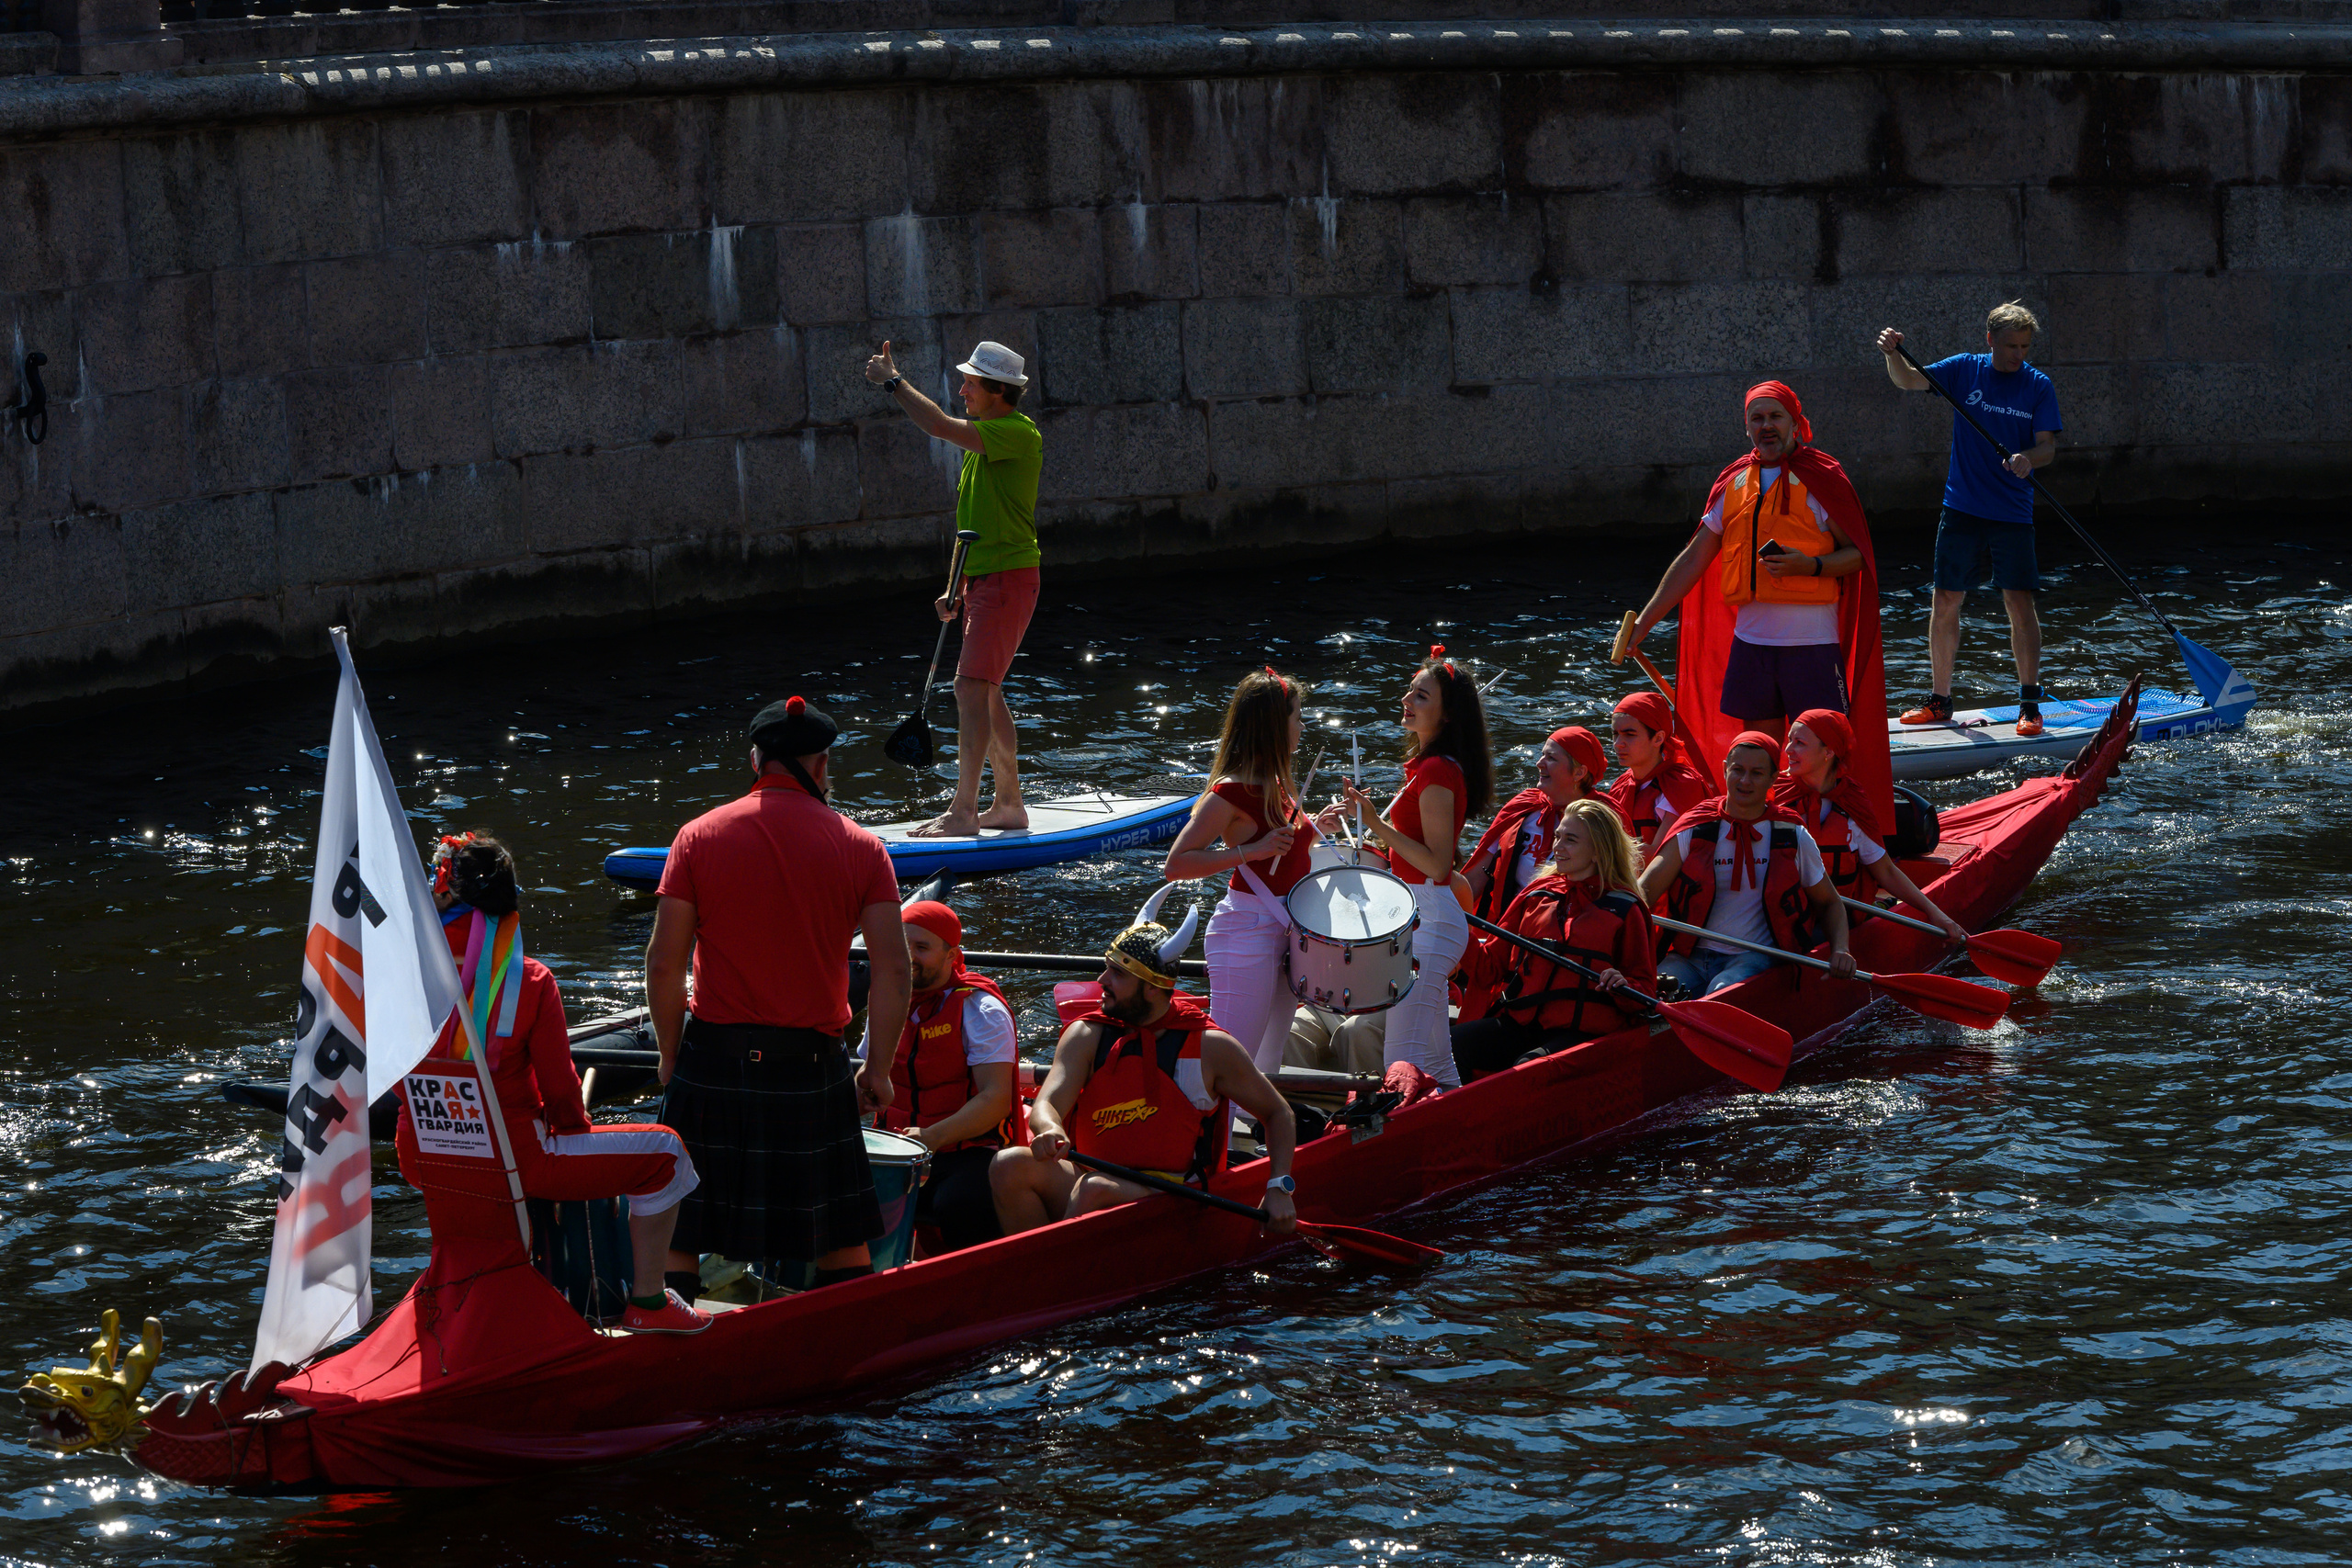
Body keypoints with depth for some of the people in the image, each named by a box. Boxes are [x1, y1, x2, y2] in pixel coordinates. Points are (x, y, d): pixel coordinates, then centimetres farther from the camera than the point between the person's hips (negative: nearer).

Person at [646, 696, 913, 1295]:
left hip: (714, 1059, 0)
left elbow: (663, 964, -3)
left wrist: (671, 1057, 8)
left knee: (679, 1232, 10)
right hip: (813, 1062, 0)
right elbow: (893, 968, -6)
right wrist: (879, 1070, 3)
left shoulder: (699, 837, 0)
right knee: (840, 1241, 11)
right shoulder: (860, 847, 0)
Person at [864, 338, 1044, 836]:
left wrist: (893, 381, -16)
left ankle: (963, 813, -18)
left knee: (971, 687, -15)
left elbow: (939, 426, -27)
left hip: (1008, 580, -10)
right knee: (986, 693, 13)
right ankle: (1009, 805, 20)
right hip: (983, 581, 10)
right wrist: (957, 589, 16)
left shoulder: (1017, 434, -15)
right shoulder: (986, 439, 16)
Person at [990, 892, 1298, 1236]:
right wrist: (1049, 1130, -33)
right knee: (1010, 1166, -25)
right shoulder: (1087, 1036, 7)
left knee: (1095, 1189, -36)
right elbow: (1046, 1105, -8)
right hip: (1089, 1176, 3)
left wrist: (1279, 1188, -3)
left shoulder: (1210, 1046, 1)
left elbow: (1278, 1115, 11)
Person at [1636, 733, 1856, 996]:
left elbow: (1829, 904, 19)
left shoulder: (1794, 839, 7)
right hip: (1690, 958, 1)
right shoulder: (1695, 831, 5)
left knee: (1722, 992, -35)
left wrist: (1840, 950, -2)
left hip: (1755, 958, -1)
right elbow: (1644, 892, -5)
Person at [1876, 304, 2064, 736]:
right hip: (1962, 507, 2)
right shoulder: (1965, 370, 3)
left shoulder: (2038, 386, 0)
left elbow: (2048, 445, -4)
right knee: (1946, 602, 4)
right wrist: (1893, 355, -26)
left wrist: (2029, 459, -27)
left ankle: (2030, 705, -2)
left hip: (2013, 513, -2)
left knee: (2020, 602, -8)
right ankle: (1939, 701, 15)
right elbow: (1908, 380, -5)